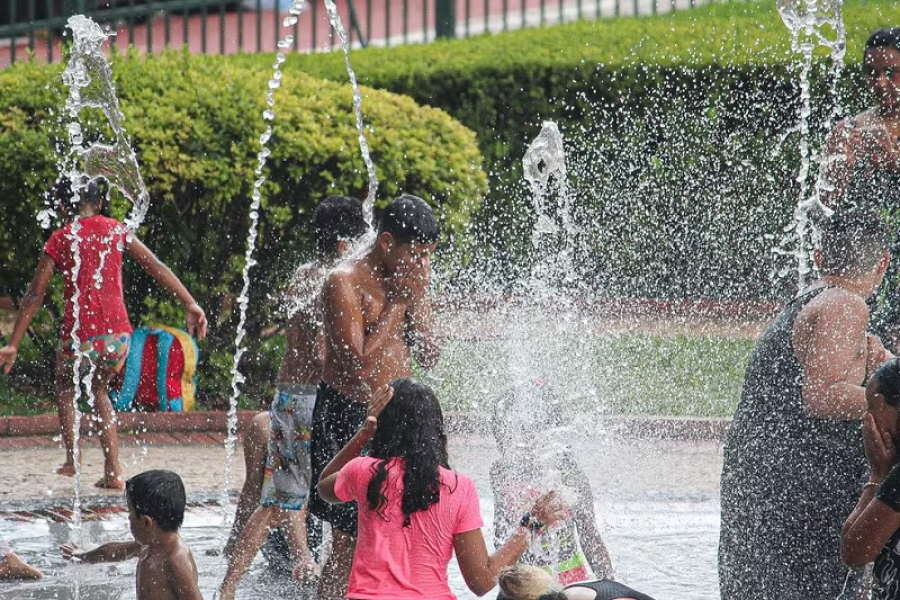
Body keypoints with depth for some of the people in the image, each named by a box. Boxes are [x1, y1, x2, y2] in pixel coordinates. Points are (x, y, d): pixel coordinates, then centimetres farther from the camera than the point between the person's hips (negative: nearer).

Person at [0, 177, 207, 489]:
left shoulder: (60, 239, 3)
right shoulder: (116, 230, 8)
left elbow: (35, 295, 2)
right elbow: (156, 267, 1)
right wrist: (190, 304, 0)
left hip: (80, 335, -2)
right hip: (117, 334, 2)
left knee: (65, 386, 28)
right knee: (99, 389, 27)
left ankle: (71, 458, 14)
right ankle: (113, 470, 16)